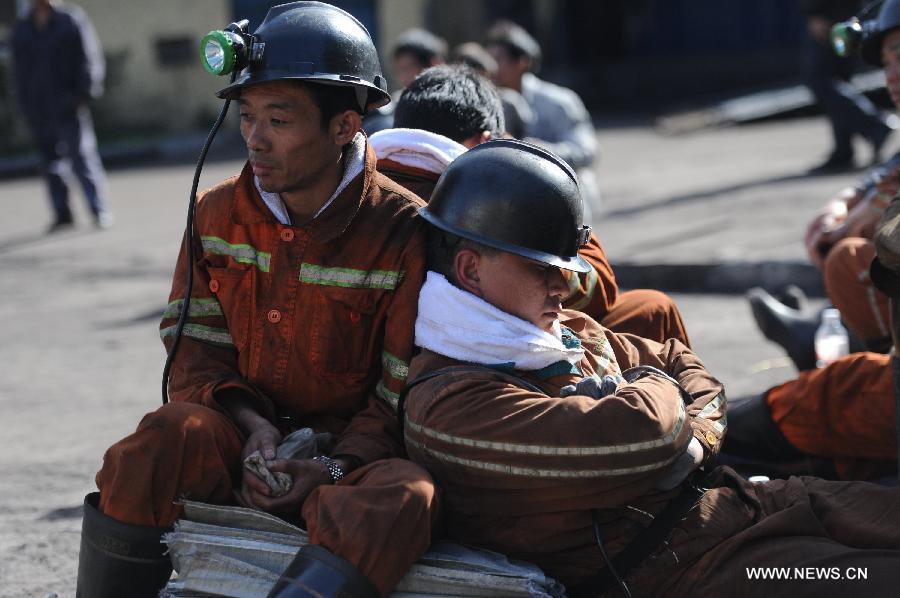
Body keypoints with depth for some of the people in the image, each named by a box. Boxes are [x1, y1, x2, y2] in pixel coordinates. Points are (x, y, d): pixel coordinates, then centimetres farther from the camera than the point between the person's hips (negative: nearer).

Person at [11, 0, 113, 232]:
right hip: (39, 112, 5)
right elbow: (20, 70, 17)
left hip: (68, 107, -5)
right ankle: (62, 215, 15)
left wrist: (83, 93, -13)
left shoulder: (72, 20, 0)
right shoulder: (22, 29, 14)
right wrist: (25, 105, 9)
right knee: (51, 165, 7)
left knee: (82, 158, -8)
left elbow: (89, 58, -4)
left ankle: (100, 211, -3)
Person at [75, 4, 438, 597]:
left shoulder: (403, 230, -10)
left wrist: (335, 467, -23)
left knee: (403, 498, -37)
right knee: (167, 434, -31)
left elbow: (410, 391, -9)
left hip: (357, 446, -3)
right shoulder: (219, 212, 4)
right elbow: (196, 347, 6)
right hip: (244, 434, 3)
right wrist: (251, 422, -14)